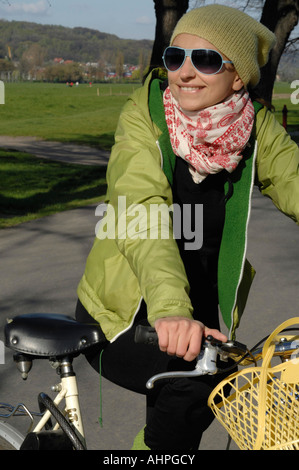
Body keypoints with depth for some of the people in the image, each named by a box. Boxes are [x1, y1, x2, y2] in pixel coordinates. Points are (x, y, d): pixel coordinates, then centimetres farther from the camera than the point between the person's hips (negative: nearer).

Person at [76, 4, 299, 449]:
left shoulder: (255, 125, -7)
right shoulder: (144, 115, -18)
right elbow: (142, 212, -32)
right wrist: (169, 307, -48)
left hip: (204, 312, 4)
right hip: (126, 316, -4)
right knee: (195, 382, -26)